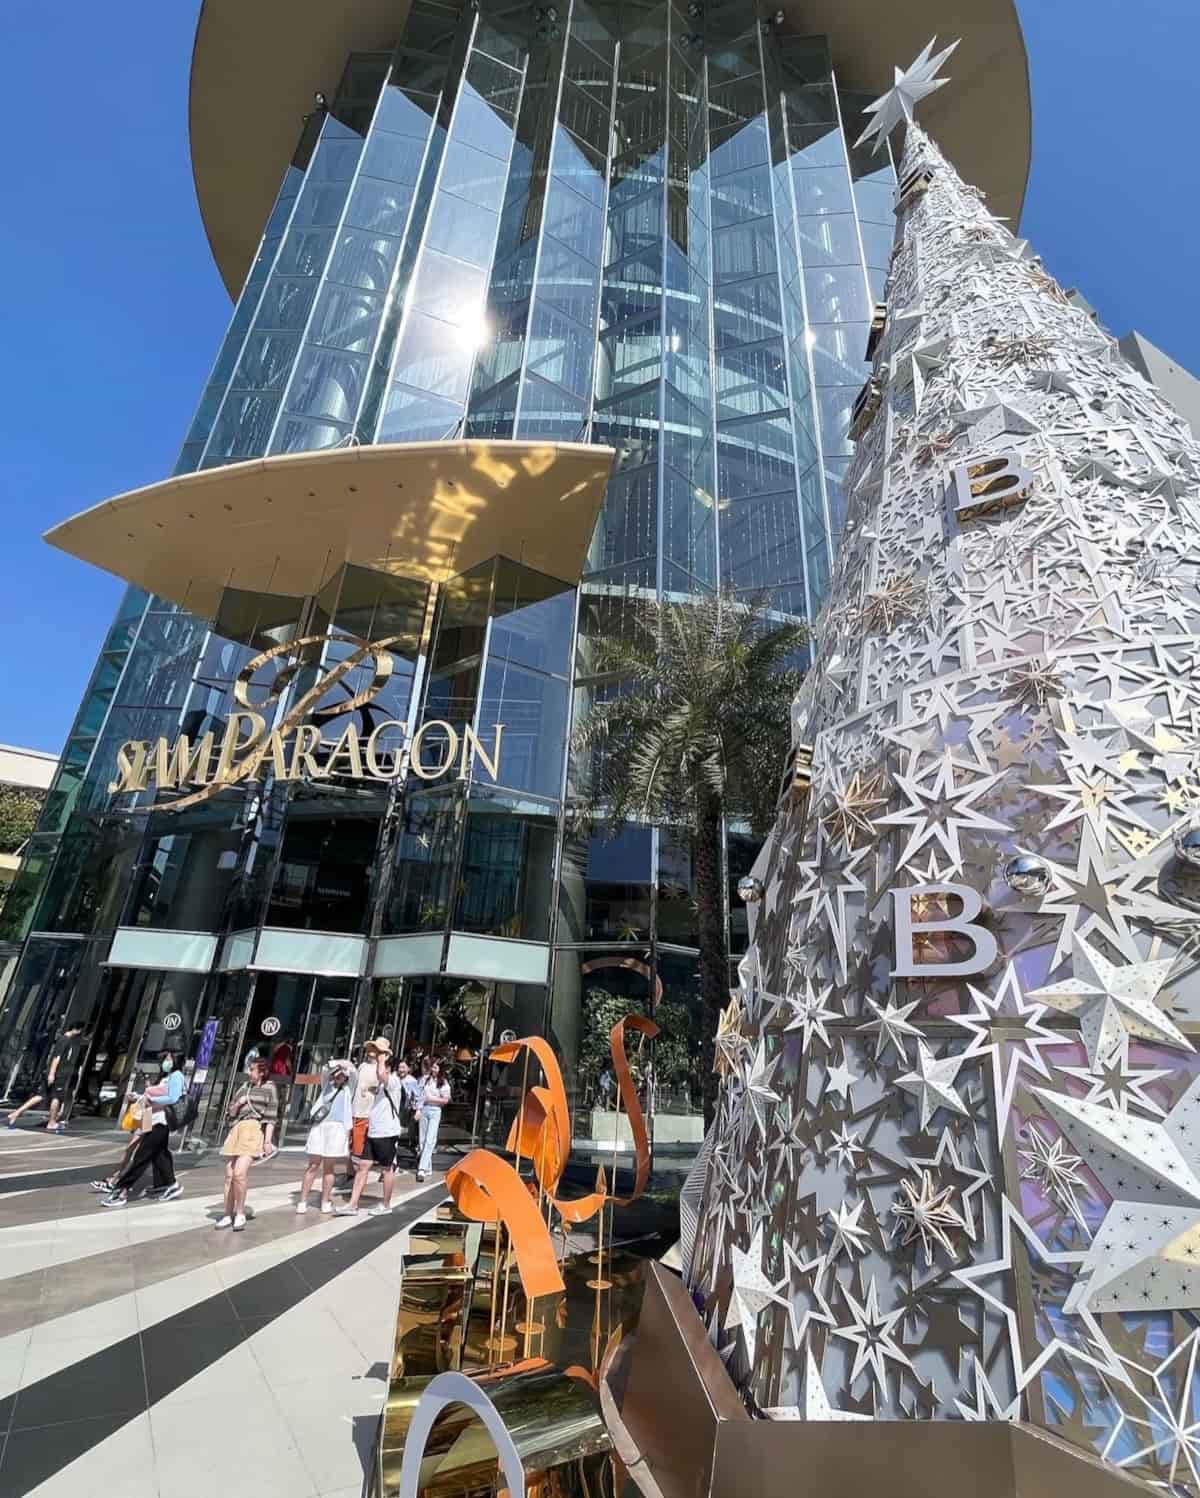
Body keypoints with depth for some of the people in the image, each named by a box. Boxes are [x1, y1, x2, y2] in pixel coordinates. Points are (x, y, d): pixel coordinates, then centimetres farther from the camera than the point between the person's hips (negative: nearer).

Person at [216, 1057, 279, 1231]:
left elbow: (271, 1117, -3)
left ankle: (240, 1214, -2)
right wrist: (237, 1104, 0)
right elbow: (231, 1113, 21)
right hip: (238, 1129, 6)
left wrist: (268, 1141, -11)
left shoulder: (269, 1088, 3)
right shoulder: (244, 1087, 19)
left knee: (240, 1172, -18)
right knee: (229, 1174, 7)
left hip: (255, 1130, -6)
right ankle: (228, 1215, 21)